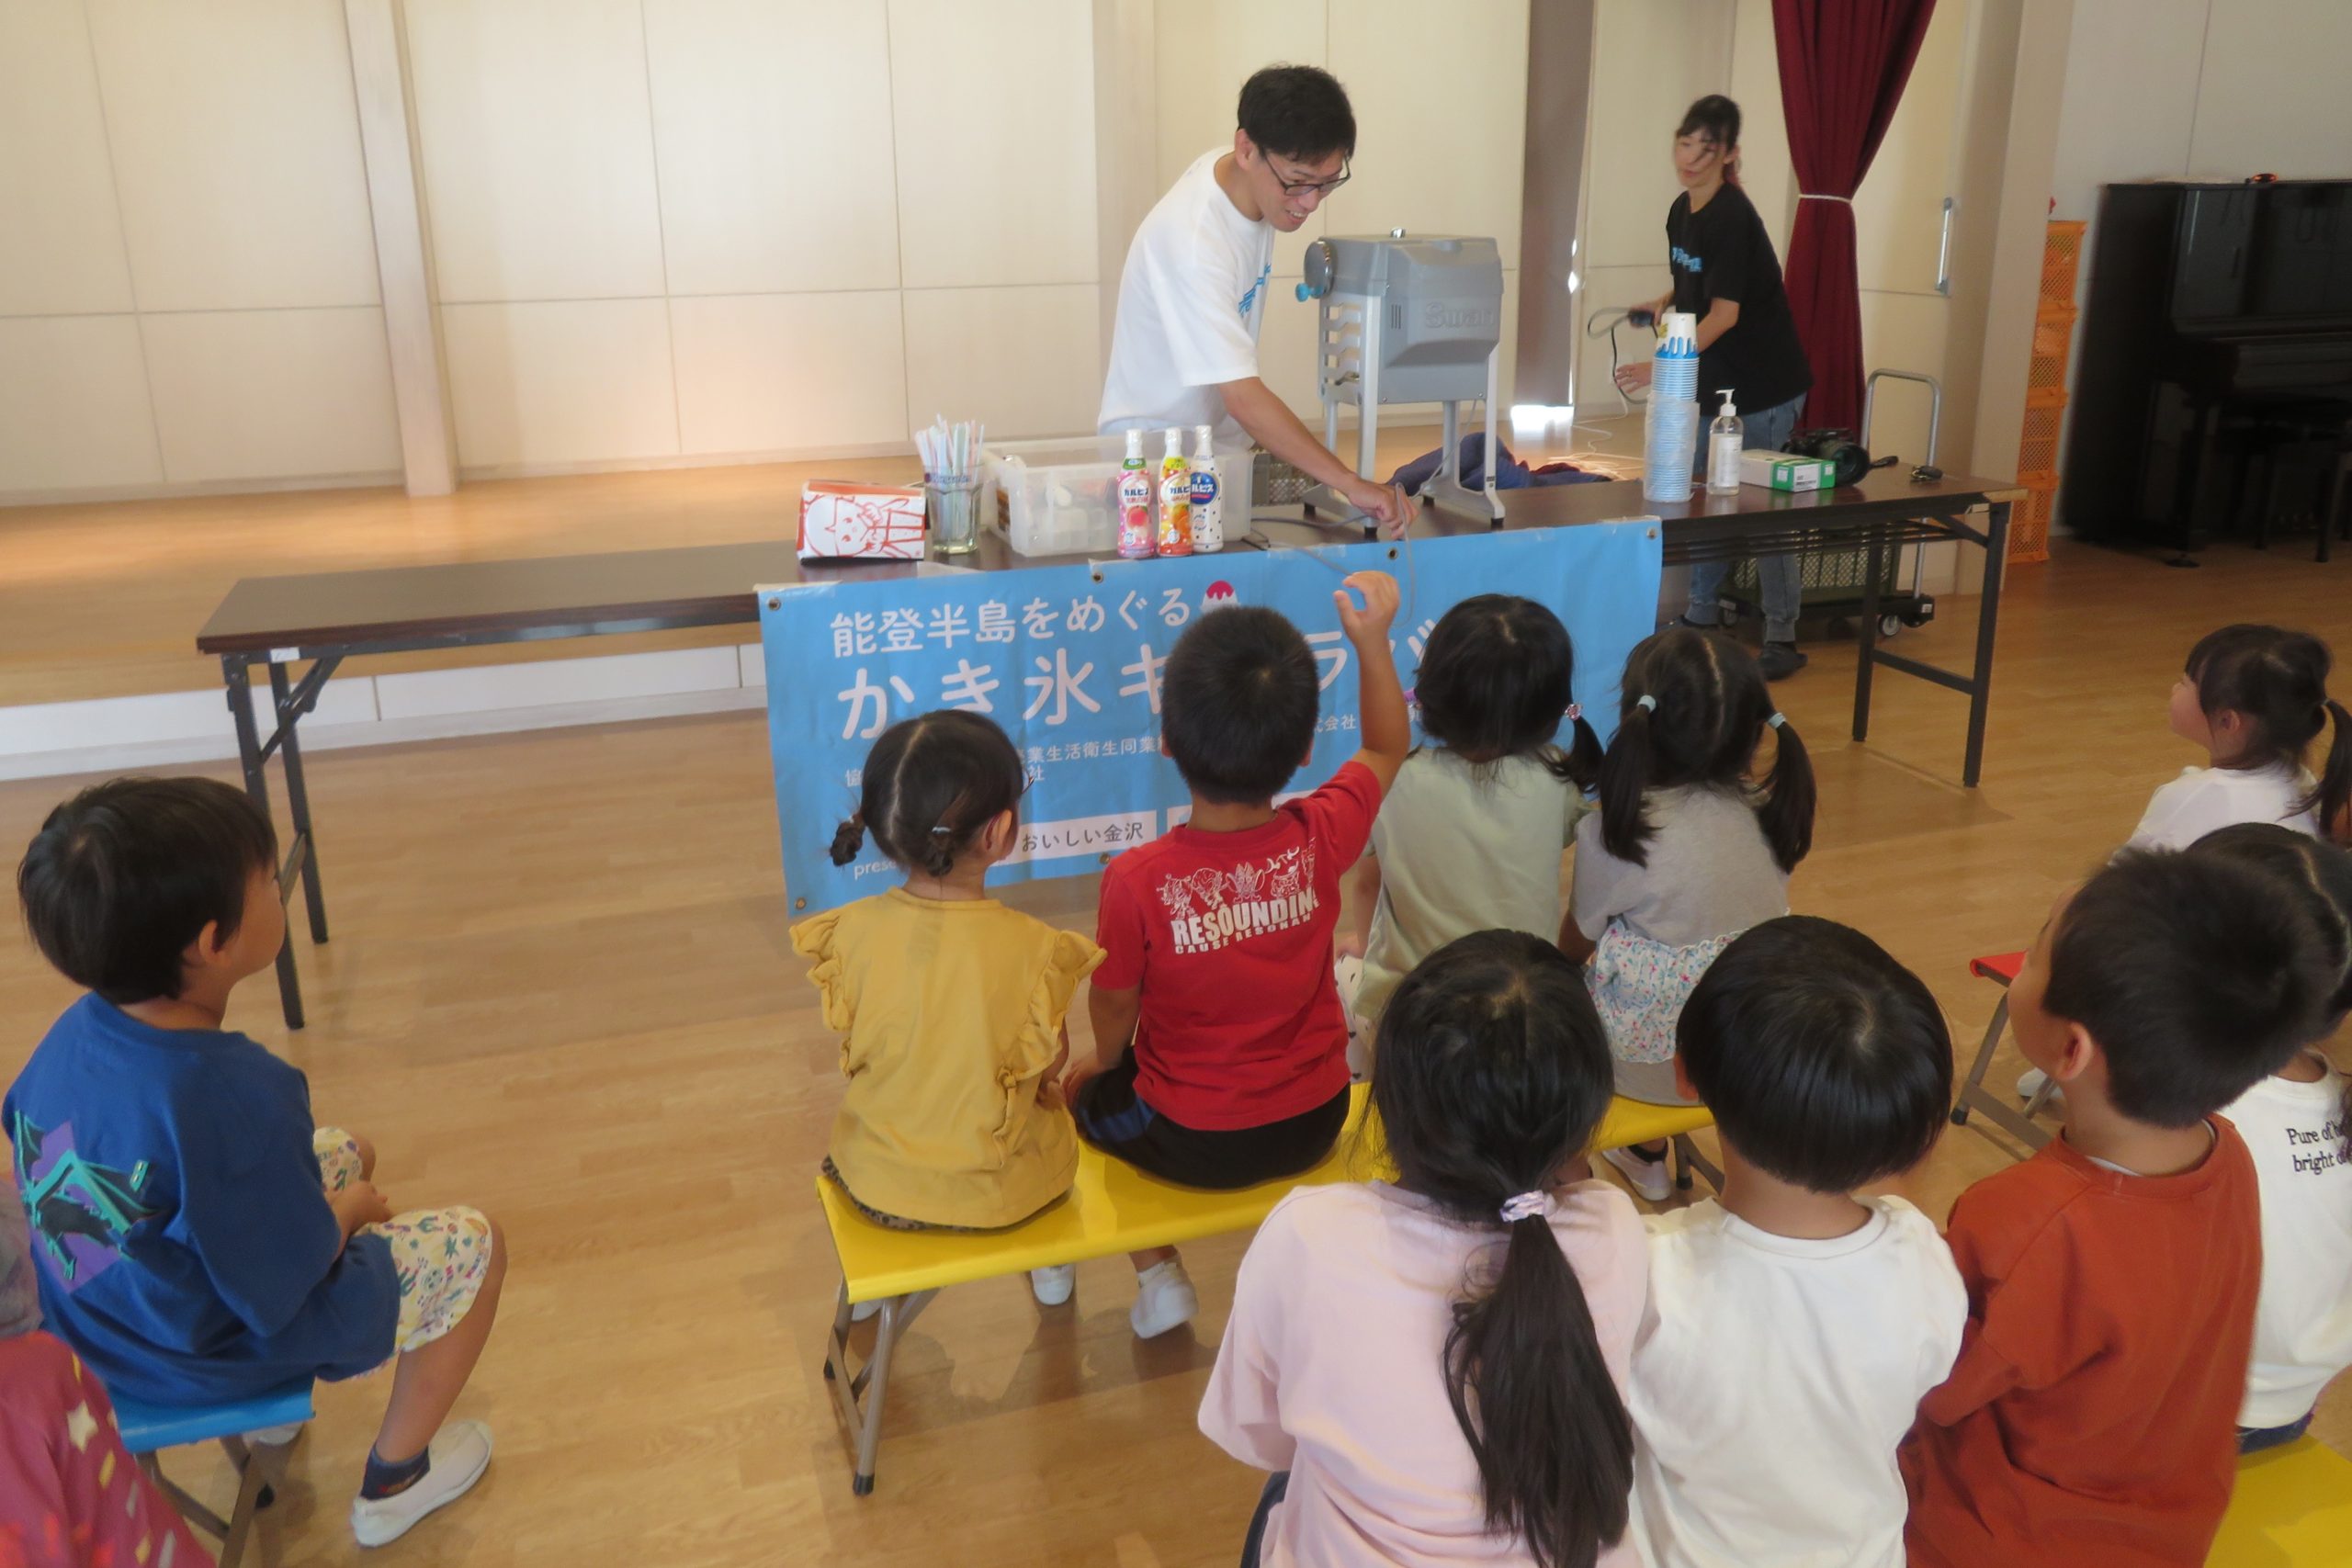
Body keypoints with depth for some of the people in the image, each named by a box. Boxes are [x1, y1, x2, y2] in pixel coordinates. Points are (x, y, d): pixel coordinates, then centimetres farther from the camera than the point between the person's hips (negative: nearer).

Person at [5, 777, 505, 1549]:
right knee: (474, 1243, 6)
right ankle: (394, 1481, 23)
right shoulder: (235, 1093, -36)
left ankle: (268, 1413, 33)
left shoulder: (71, 1034, -13)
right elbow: (286, 1288, -26)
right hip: (207, 1357, -7)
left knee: (346, 1150, 24)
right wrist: (350, 1211, -4)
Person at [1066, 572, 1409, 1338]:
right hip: (1315, 1126, 3)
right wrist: (1371, 640, 2)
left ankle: (1159, 1274, 23)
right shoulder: (1321, 838, -21)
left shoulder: (1137, 879, -28)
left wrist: (1105, 1062, 11)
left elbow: (1114, 1007, -10)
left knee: (1082, 1087, 27)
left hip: (1193, 1143, -3)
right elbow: (1386, 750, 2)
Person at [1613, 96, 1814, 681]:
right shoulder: (1682, 211, 6)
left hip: (1763, 388, -9)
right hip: (1714, 381, 9)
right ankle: (1702, 616, 29)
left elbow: (1724, 312, -25)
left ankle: (1782, 641, 4)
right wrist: (1664, 301, 3)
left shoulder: (1732, 217, -20)